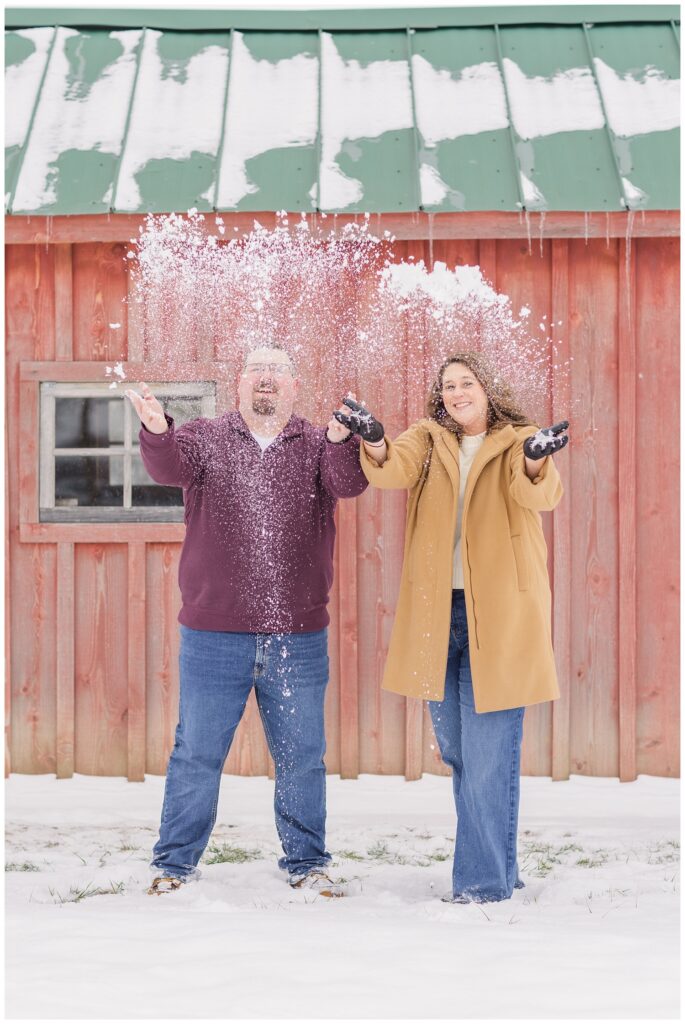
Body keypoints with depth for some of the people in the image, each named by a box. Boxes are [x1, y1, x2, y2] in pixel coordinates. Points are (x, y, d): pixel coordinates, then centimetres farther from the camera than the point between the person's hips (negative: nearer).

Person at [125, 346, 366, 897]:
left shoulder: (318, 445, 5)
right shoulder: (205, 438, 4)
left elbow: (349, 482, -14)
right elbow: (171, 467, -15)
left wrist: (342, 439, -37)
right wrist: (156, 429, -39)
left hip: (299, 638, 1)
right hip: (214, 634, -1)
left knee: (302, 756, 10)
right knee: (197, 753, 6)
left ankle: (307, 862, 23)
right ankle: (175, 862, 18)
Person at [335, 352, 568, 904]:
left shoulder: (517, 443, 1)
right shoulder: (429, 440, 10)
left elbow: (541, 495, -19)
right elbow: (394, 469, -11)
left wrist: (535, 462, -42)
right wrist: (375, 442, -34)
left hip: (499, 615, -4)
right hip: (437, 616, 4)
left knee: (489, 753, -7)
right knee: (457, 752, 14)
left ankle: (485, 879, 1)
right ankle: (499, 868, 29)